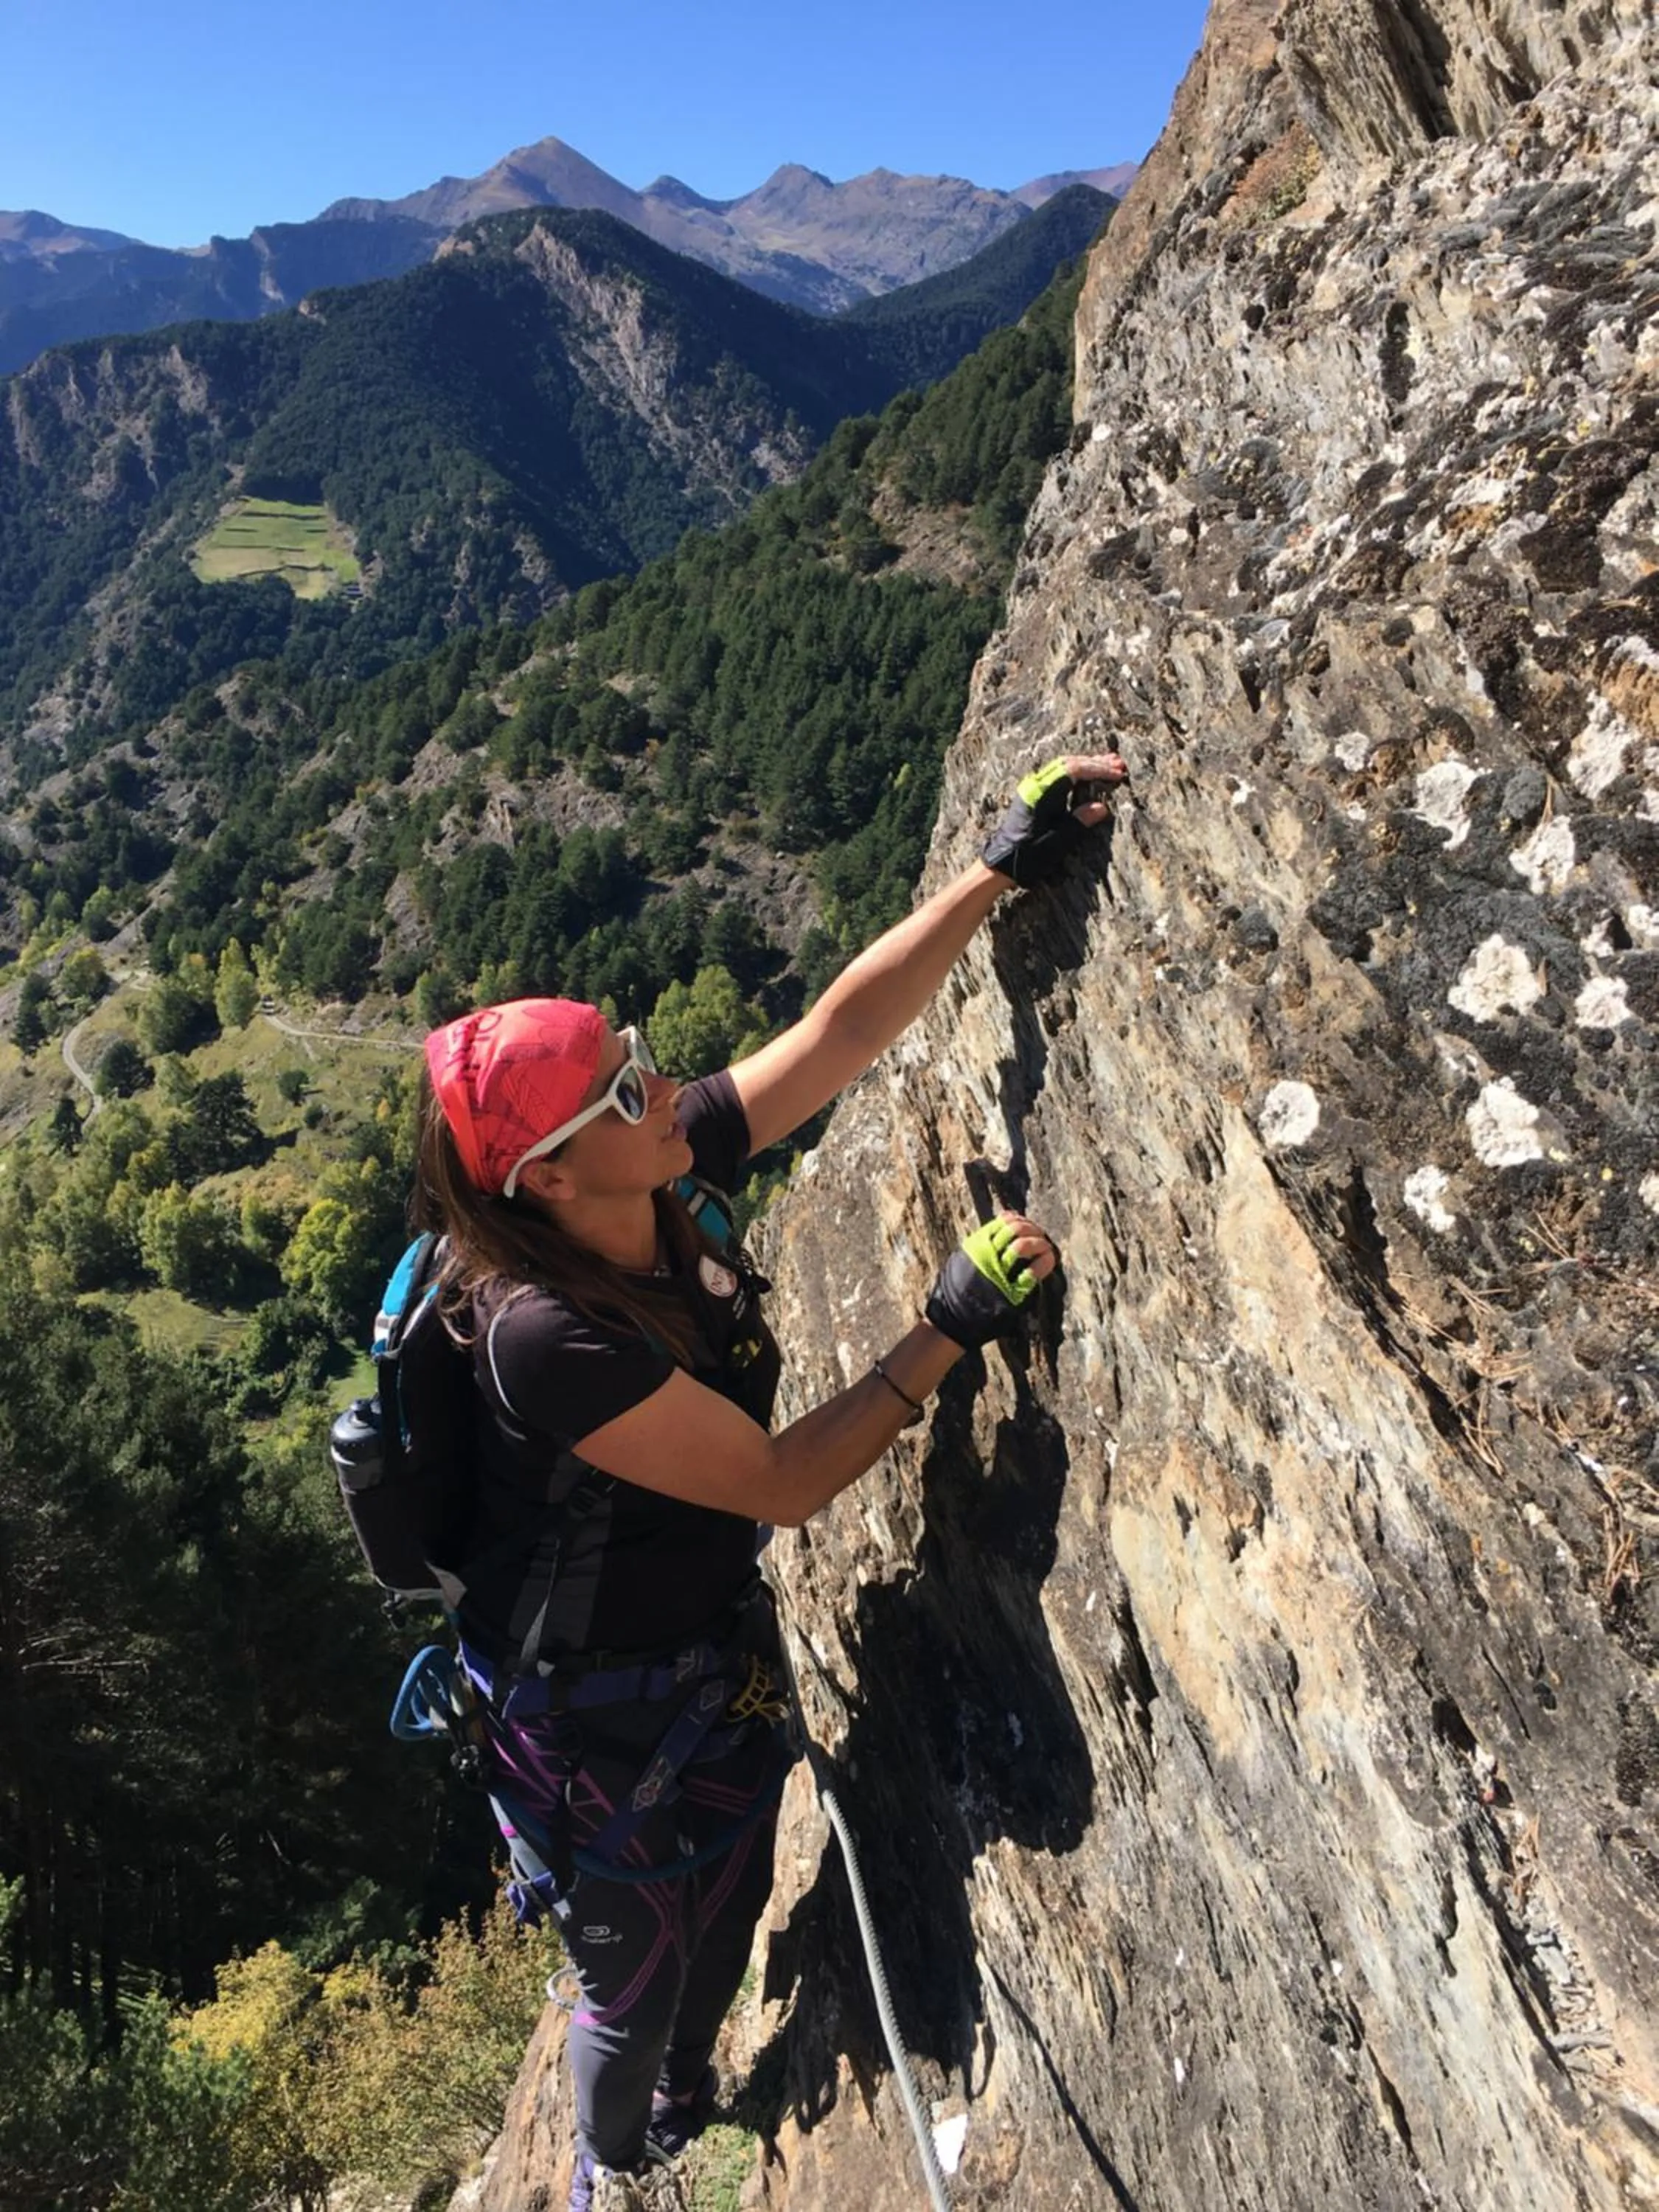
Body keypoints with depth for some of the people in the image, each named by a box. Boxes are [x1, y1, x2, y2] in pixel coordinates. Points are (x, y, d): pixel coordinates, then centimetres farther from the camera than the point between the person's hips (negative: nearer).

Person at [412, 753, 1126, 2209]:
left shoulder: (676, 1174, -18)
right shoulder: (545, 1341, -37)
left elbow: (845, 1027, -16)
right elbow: (784, 1482, -31)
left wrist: (1001, 871, -19)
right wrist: (949, 1331, -31)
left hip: (722, 1646, 7)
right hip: (598, 1714, -7)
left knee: (726, 1921, 30)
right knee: (637, 1976, 22)